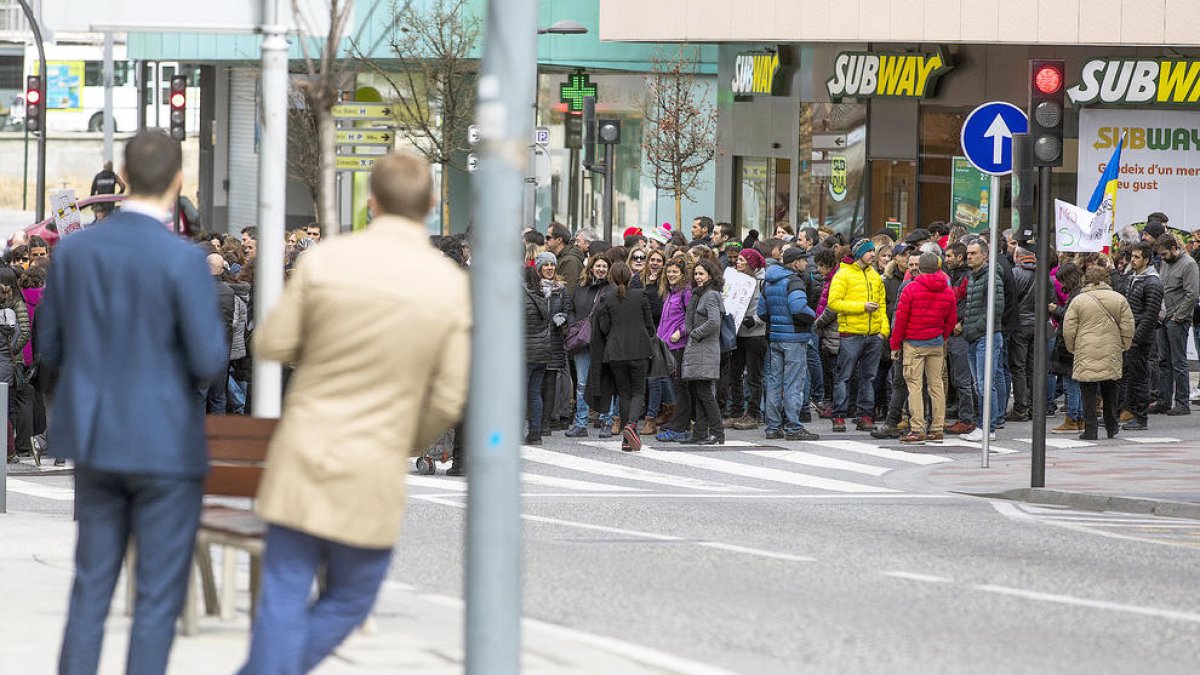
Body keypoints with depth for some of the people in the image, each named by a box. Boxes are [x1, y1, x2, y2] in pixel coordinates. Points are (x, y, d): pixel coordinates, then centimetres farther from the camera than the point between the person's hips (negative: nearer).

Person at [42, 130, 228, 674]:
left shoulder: (72, 250, 0)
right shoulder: (184, 261, -17)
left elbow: (50, 351, 8)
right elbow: (209, 365, -15)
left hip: (95, 439, 5)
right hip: (166, 444, -5)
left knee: (92, 588, 14)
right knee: (159, 595, 4)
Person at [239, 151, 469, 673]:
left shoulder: (325, 260, -7)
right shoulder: (452, 287, -7)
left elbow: (272, 345, 1)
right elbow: (449, 400, -5)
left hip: (303, 455, 1)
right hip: (373, 472, -1)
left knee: (284, 600, 5)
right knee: (350, 600, 17)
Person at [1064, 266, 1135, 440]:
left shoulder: (1078, 301, -3)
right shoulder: (1118, 299, 4)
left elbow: (1068, 330, -2)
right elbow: (1128, 327, 5)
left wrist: (1072, 348, 12)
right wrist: (1123, 346, 17)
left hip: (1086, 354, -3)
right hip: (1111, 354, 3)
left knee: (1088, 394, 1)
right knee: (1110, 392, 18)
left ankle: (1090, 430, -3)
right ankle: (1111, 427, 26)